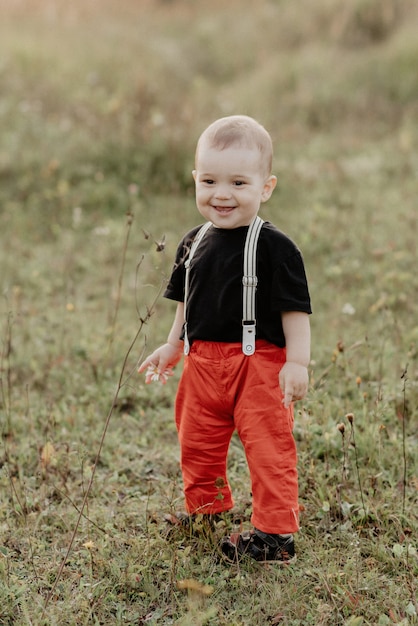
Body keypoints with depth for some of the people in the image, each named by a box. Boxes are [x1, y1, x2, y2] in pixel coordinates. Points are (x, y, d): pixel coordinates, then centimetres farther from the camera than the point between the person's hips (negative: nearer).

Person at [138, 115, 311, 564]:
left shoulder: (274, 246, -12)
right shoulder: (193, 243, 7)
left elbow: (294, 307, -11)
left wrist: (297, 360, -15)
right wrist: (172, 346, 20)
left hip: (259, 362, -6)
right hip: (202, 362, 6)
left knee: (268, 448, -3)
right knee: (196, 443, 17)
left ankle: (274, 531, 5)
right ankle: (206, 512, 36)